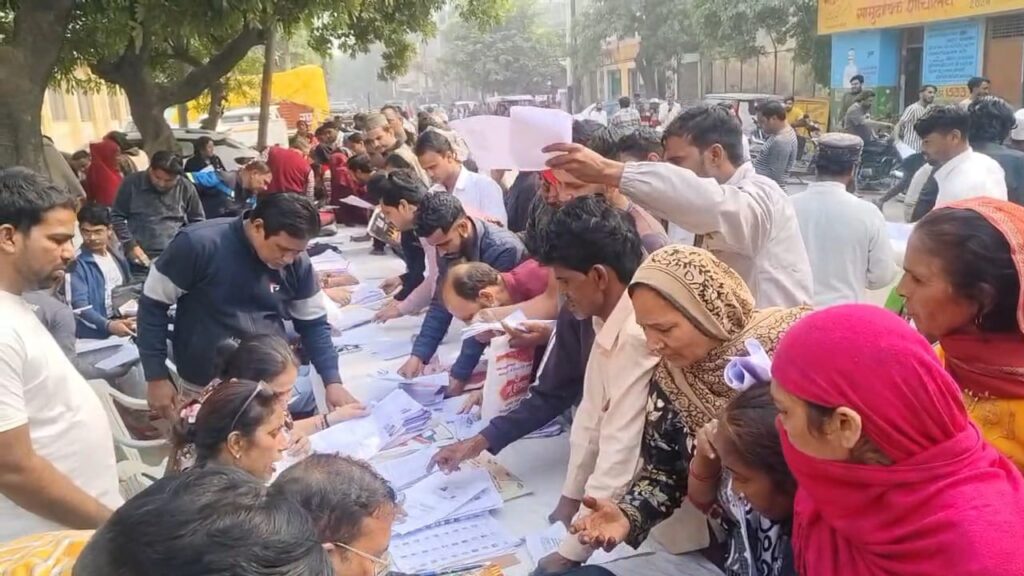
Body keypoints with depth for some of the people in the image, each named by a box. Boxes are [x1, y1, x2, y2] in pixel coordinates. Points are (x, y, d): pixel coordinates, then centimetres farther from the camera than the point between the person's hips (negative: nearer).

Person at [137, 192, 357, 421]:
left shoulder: (297, 263, -8)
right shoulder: (199, 245, -18)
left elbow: (313, 323, 3)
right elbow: (153, 304, -8)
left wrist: (332, 380, -8)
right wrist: (157, 377, -9)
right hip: (206, 387, -3)